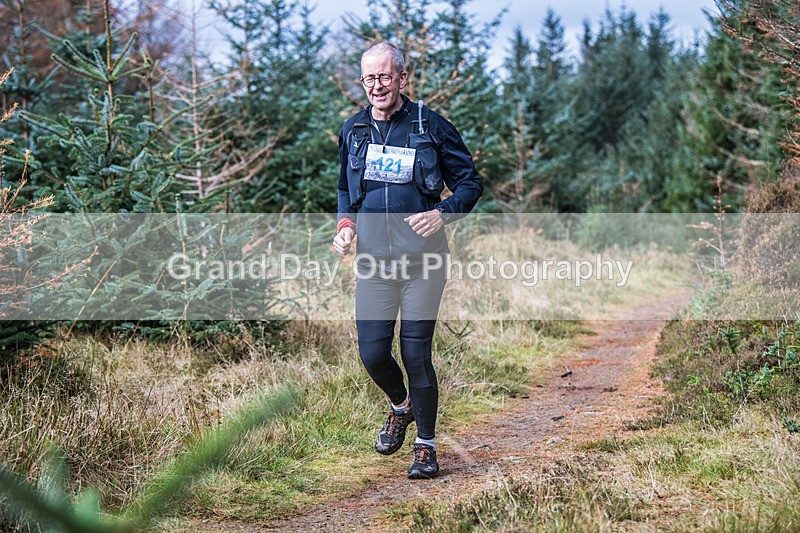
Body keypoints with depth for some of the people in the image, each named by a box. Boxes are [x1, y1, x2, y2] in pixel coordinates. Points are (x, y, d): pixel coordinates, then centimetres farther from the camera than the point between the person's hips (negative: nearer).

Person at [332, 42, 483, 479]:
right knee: (372, 353, 1)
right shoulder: (353, 130, 9)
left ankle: (426, 445, 13)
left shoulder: (431, 126, -2)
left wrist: (442, 213, -16)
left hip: (422, 262, -3)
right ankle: (401, 406, 34)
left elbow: (471, 182, 2)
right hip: (373, 262, 3)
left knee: (415, 353, -4)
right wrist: (345, 222, 2)